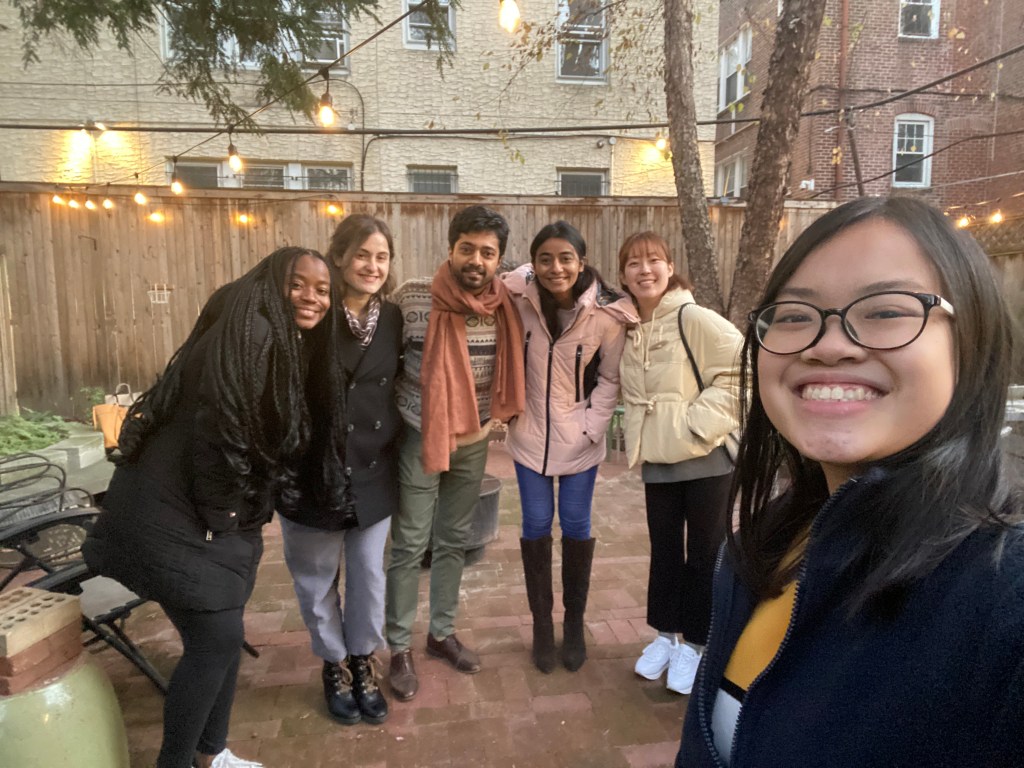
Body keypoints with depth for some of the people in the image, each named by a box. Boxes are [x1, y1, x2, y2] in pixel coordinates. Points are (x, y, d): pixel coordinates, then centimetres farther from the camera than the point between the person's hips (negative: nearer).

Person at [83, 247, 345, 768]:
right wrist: (219, 515, -16)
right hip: (177, 510, -9)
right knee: (216, 640, -2)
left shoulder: (292, 344, 10)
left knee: (223, 636, 16)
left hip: (211, 510, 9)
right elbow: (217, 427, -25)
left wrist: (235, 513, 11)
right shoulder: (251, 332, -20)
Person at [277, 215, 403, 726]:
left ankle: (363, 663, 36)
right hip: (313, 471, -3)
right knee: (317, 579, 15)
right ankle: (335, 665, 37)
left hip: (372, 472, 3)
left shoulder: (392, 318, 0)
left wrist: (395, 442, 6)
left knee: (369, 577, 14)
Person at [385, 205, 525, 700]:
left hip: (474, 443, 4)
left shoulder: (505, 308, -6)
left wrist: (494, 417, 3)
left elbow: (510, 370, 10)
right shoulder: (413, 298, -17)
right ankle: (399, 648, 24)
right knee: (409, 547, 6)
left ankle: (442, 632, 35)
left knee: (454, 543, 17)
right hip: (419, 440, -3)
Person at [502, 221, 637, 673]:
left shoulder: (607, 314, -15)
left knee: (576, 525, 9)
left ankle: (574, 623, 29)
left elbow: (611, 378, -6)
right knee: (536, 525, 9)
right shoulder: (520, 300, -11)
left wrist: (591, 427, -12)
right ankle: (541, 623, 27)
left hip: (580, 439, -1)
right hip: (530, 434, 1)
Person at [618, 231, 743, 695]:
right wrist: (637, 435, 5)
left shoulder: (693, 317, -14)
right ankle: (668, 633, 33)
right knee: (664, 548, 16)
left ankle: (696, 643, 26)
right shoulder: (630, 328, 6)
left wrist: (700, 422, -20)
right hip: (658, 460, 6)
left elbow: (743, 368, -19)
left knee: (706, 551, 9)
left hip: (706, 458, -5)